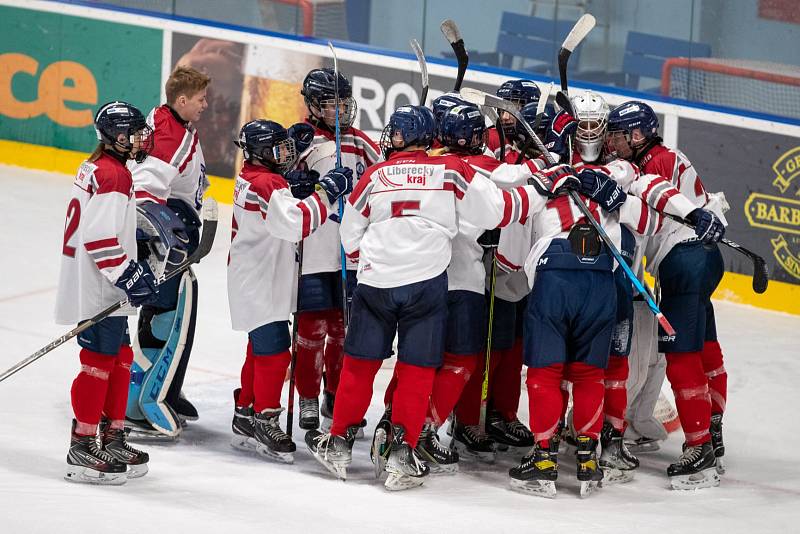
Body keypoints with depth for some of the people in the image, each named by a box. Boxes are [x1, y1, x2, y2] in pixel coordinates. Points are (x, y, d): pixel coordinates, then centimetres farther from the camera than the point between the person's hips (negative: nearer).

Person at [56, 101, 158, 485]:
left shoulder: (99, 167, 14)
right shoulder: (113, 174, -18)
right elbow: (98, 237, -25)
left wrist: (135, 267, 21)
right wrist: (129, 276, -20)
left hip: (103, 287, 11)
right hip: (96, 291, -11)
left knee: (119, 359, 16)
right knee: (99, 362, -6)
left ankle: (112, 439, 23)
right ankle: (82, 450, -3)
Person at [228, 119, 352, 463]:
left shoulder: (252, 179, 12)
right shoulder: (266, 184, -20)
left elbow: (279, 221, 15)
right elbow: (296, 223, -33)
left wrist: (296, 188, -1)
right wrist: (326, 191, -27)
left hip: (264, 284, 11)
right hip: (259, 286, -11)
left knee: (261, 351, 18)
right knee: (274, 353, -9)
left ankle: (246, 419, 27)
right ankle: (265, 424, -4)